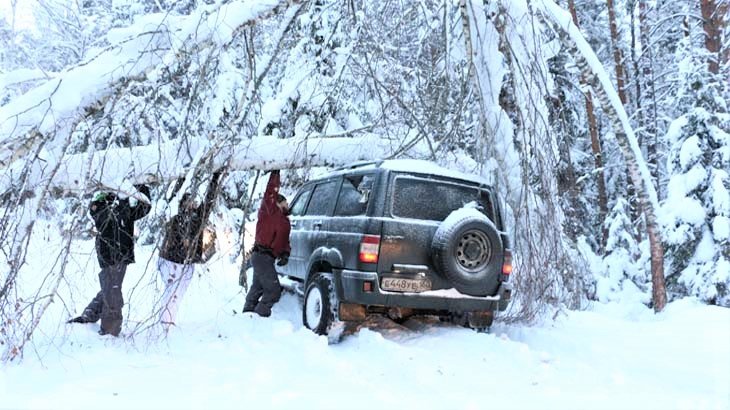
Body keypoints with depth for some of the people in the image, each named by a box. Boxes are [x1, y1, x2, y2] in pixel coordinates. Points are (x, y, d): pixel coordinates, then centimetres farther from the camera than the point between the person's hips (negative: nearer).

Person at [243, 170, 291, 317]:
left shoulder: (285, 222, 17)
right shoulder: (270, 211, -7)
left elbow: (284, 241, 16)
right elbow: (271, 192, -19)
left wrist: (285, 254, -2)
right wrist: (275, 173, -19)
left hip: (261, 257, 10)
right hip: (262, 256, -10)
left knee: (258, 287, 24)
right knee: (273, 290, -11)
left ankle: (248, 311, 40)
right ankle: (261, 314, -2)